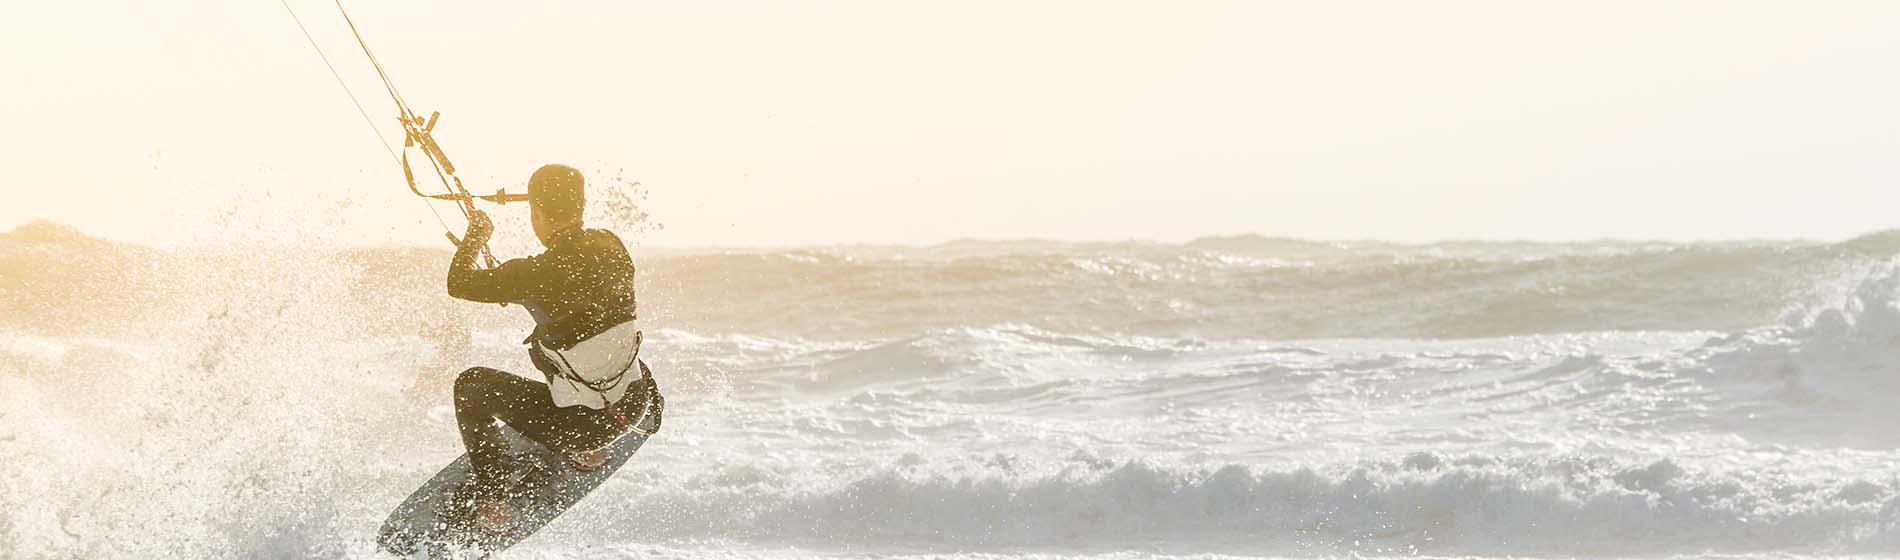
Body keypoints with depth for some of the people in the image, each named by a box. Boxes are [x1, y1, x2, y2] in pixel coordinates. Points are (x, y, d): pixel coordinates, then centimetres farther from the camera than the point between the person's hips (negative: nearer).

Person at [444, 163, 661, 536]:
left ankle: (492, 508, 17)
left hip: (584, 424, -6)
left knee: (471, 387, 15)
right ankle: (585, 453, 40)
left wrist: (477, 234, 12)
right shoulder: (612, 248, -5)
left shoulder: (537, 273, -22)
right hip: (636, 408, 6)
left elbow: (458, 284, -7)